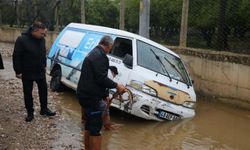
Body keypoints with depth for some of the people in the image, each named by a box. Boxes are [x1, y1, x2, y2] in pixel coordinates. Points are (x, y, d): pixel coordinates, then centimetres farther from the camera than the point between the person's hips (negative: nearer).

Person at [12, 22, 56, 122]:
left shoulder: (42, 39, 0)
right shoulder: (22, 39, -17)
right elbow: (16, 56, -14)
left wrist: (44, 66, 14)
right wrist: (18, 71, -14)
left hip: (40, 72, 5)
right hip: (27, 73, -5)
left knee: (43, 91, 11)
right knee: (27, 93, 7)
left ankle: (44, 109, 26)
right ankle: (30, 113, 21)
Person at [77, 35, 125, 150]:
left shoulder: (93, 53, 17)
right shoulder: (101, 56, -16)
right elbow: (101, 78, -24)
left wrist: (105, 95, 24)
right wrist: (116, 86, -11)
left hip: (85, 95, 10)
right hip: (91, 97, -10)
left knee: (89, 124, 19)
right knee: (96, 127, -3)